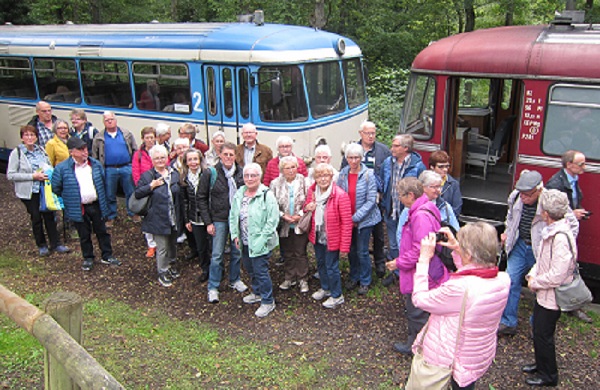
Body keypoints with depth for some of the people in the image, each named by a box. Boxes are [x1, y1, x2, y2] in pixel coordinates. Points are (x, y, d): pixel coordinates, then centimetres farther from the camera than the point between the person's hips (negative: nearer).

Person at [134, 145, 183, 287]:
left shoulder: (175, 174, 6)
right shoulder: (147, 176, -5)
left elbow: (180, 195, 13)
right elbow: (137, 194, -7)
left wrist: (181, 216, 6)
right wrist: (151, 186, -19)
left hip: (174, 218, 4)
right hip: (158, 219, -4)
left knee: (173, 243, 20)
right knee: (162, 247, 2)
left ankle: (171, 265, 42)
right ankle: (162, 273, 18)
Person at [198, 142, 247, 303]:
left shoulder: (241, 173, 0)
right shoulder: (210, 173, -7)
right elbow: (202, 198, -3)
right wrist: (208, 222, -7)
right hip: (219, 220, -3)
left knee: (237, 252, 14)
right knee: (217, 255, 1)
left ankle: (234, 280, 34)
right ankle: (213, 288, 14)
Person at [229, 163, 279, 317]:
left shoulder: (267, 195, -15)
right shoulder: (239, 194, 7)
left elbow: (272, 220, -18)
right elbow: (233, 216, 13)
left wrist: (261, 239, -19)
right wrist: (235, 235, 4)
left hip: (259, 243, -7)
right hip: (244, 242, 7)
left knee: (261, 271, -3)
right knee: (250, 269, 20)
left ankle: (268, 302, 13)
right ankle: (257, 293, 42)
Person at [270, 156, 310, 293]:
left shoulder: (303, 181, -7)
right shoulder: (275, 183, -1)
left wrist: (300, 215, -14)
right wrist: (283, 215, -12)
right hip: (284, 225, 2)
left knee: (300, 253, 4)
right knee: (287, 253, 14)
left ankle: (302, 279, 18)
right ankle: (289, 278, 28)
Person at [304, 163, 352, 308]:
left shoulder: (340, 195, -22)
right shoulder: (312, 191, -2)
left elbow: (347, 222, -19)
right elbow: (306, 207, 17)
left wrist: (344, 245, -19)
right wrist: (307, 208, -10)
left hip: (332, 238, -6)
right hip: (317, 236, 6)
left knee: (332, 267, 5)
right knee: (321, 264, 23)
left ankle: (337, 296, 26)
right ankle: (325, 288, 46)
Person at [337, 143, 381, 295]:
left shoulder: (368, 174, -13)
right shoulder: (343, 174, -1)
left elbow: (371, 200, -15)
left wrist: (356, 218, -17)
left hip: (364, 219, -4)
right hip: (346, 219, 4)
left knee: (362, 252, 2)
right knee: (351, 250, 16)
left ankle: (365, 281, 20)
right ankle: (354, 277, 35)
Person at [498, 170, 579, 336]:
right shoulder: (515, 197, -7)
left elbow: (573, 225, -8)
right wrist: (507, 232, 12)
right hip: (520, 245, 4)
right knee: (511, 280, 3)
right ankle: (508, 322, 15)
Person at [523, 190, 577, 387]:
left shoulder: (561, 238, -28)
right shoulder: (551, 230, 2)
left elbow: (557, 275, -28)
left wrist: (535, 283, -15)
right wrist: (533, 275, 0)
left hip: (552, 296, -9)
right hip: (544, 292, 9)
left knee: (543, 334, 6)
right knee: (538, 331, 21)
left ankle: (549, 375, 25)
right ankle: (541, 364, 41)